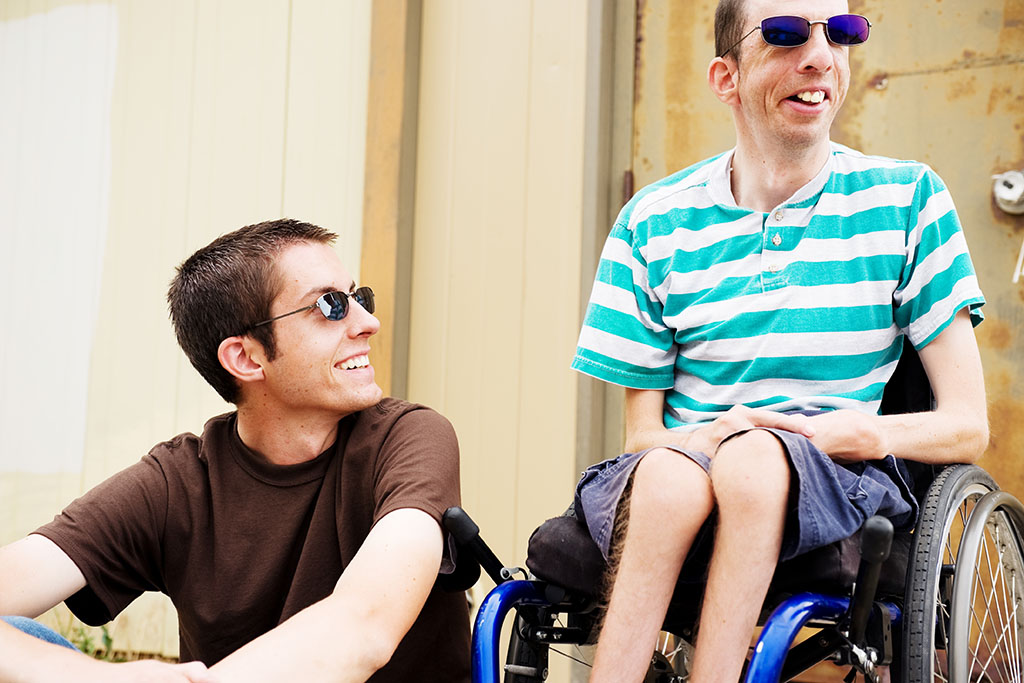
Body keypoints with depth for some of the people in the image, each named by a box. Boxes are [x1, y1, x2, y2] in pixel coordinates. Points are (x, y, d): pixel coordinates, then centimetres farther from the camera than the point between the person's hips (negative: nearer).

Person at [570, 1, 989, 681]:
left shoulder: (907, 199, 5)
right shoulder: (654, 222, 7)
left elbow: (967, 425, 4)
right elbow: (642, 432, 6)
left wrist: (856, 432, -16)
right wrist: (708, 437, -17)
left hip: (843, 478, -1)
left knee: (755, 458, -35)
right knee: (669, 472, -35)